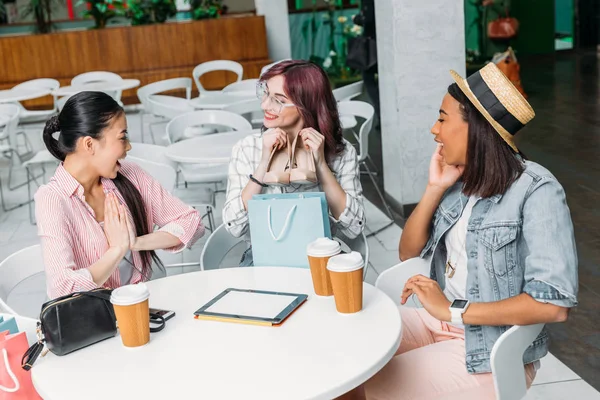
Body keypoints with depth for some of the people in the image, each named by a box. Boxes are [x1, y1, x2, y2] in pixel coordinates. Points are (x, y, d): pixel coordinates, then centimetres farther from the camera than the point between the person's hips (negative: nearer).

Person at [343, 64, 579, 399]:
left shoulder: (536, 191, -19)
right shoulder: (462, 178, 0)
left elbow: (555, 304, -25)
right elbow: (408, 252, 5)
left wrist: (453, 311, -22)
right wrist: (435, 188, -10)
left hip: (494, 350, -6)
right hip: (441, 319, 6)